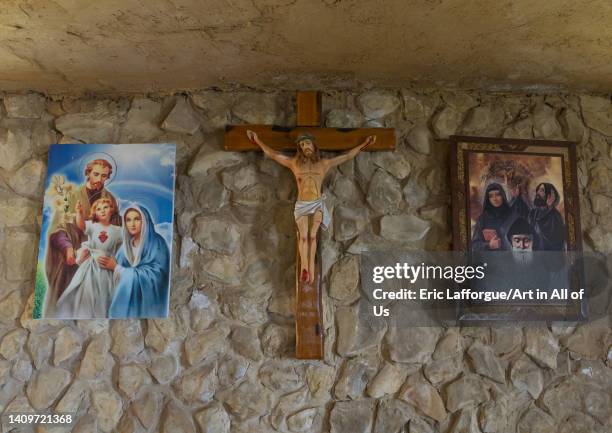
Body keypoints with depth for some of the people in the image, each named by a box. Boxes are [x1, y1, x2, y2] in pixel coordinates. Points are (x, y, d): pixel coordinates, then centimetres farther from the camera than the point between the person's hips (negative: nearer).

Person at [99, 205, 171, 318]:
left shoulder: (156, 243, -11)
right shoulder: (127, 243, 7)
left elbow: (153, 275, -18)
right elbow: (119, 276, 7)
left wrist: (116, 267, -13)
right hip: (127, 297, 5)